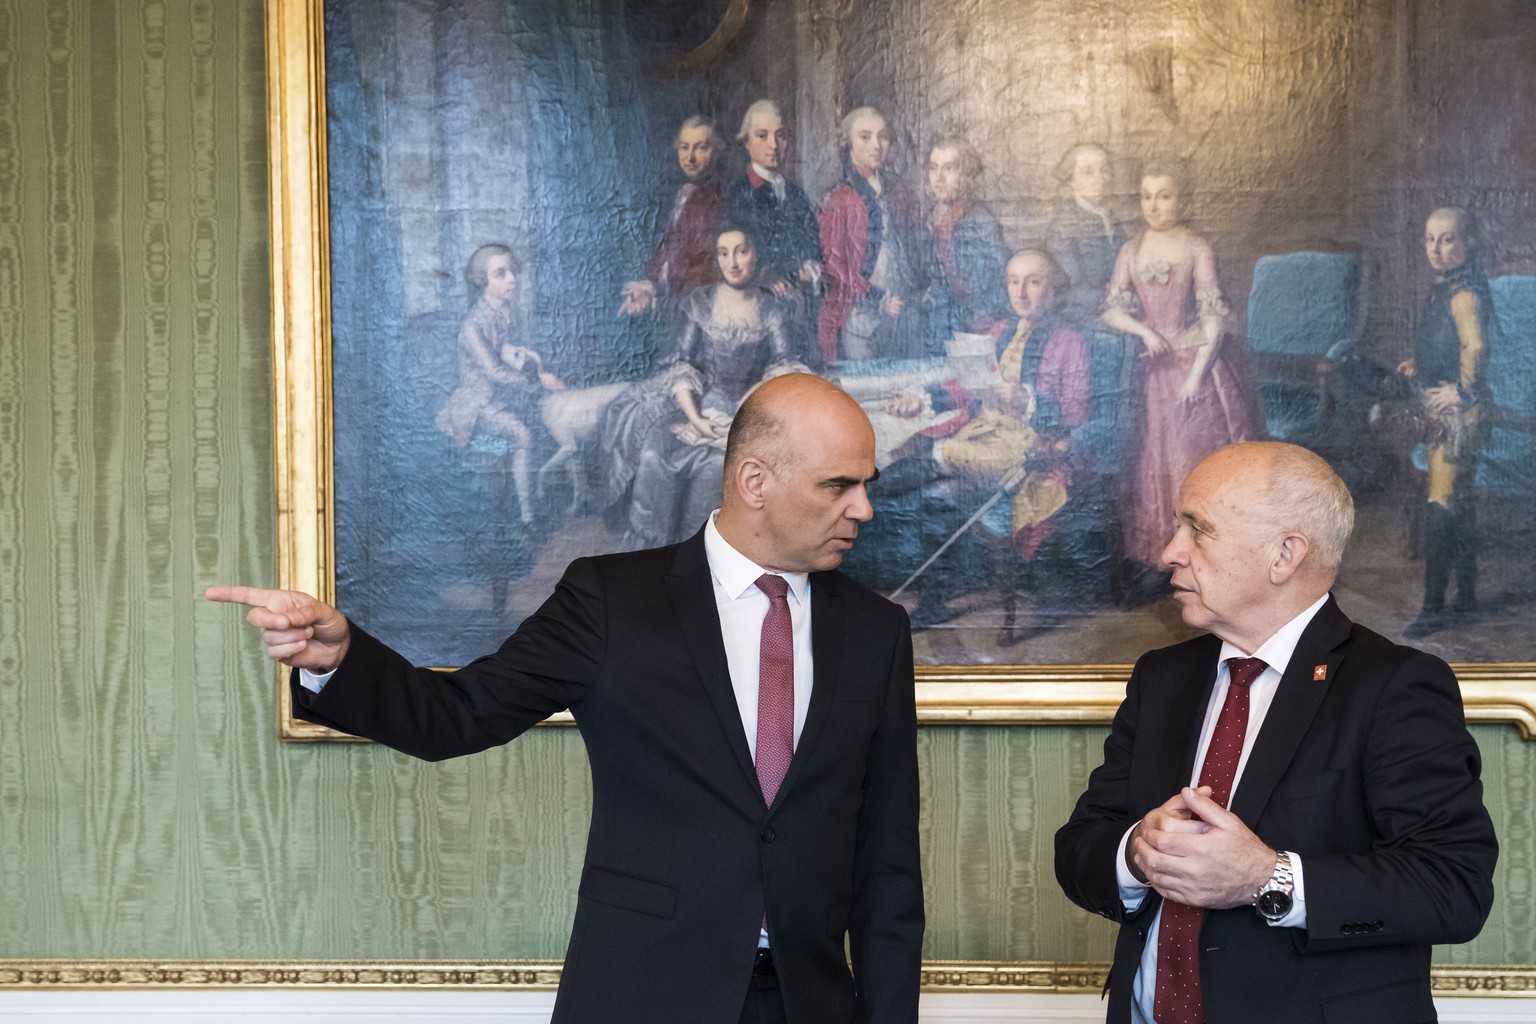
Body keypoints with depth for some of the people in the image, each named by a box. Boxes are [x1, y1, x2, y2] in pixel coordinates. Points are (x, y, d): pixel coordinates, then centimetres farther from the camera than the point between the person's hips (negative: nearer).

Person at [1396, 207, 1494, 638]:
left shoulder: (1464, 293, -17)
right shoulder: (1444, 291, 12)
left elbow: (1475, 347, -33)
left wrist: (1462, 390, -22)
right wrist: (1419, 366, 10)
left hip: (1458, 410, -10)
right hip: (1443, 413, 10)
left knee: (1441, 505, -10)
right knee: (1459, 503, 15)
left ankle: (1434, 606, -8)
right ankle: (1466, 599, 22)